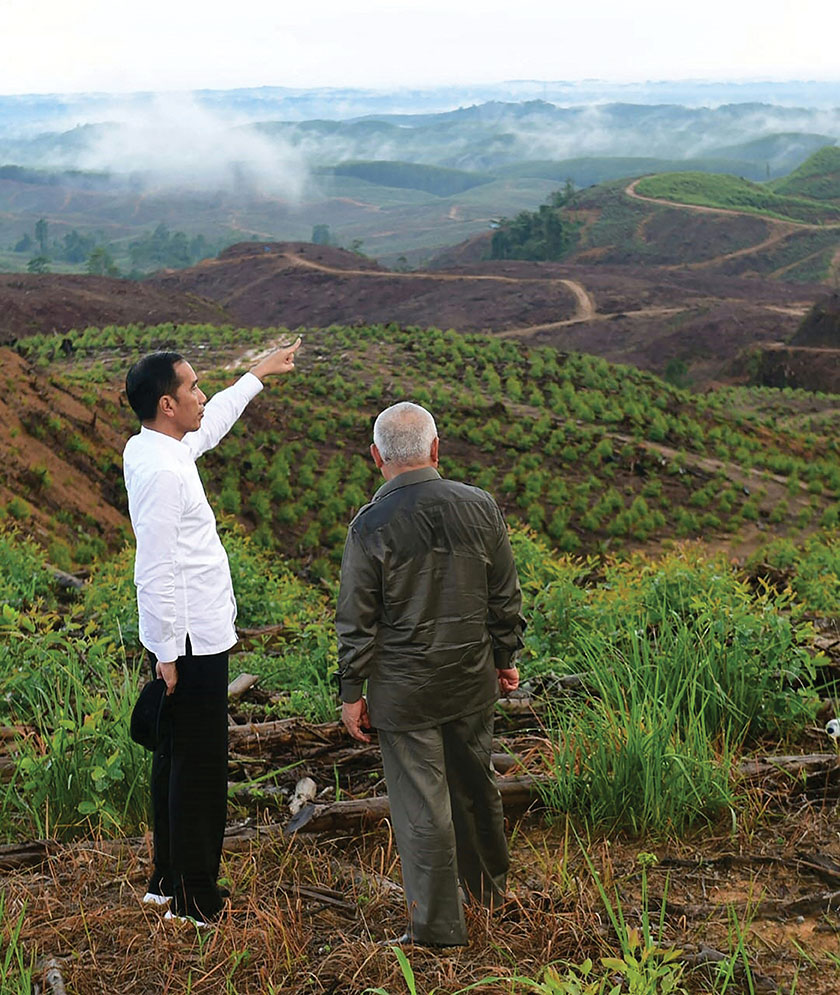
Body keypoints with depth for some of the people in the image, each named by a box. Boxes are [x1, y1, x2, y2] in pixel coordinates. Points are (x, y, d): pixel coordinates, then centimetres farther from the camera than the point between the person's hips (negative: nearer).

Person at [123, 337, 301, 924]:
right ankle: (194, 898, 10)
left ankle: (169, 879, 30)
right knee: (199, 766, -1)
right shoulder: (161, 472, -22)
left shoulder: (153, 449, 8)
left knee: (177, 759, 18)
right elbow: (155, 572, -23)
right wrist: (167, 655, -21)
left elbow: (210, 424, 29)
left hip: (188, 640, 10)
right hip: (192, 643, -10)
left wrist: (259, 374, 39)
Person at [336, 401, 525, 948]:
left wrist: (352, 692, -1)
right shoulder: (481, 507, -6)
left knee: (422, 805, 6)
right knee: (475, 782, 23)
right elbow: (506, 597, 4)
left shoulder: (371, 526, -16)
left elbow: (357, 621, -11)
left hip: (404, 688, -4)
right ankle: (489, 884, 43)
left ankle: (438, 924, 18)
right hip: (473, 678, 4)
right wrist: (505, 658, 17)